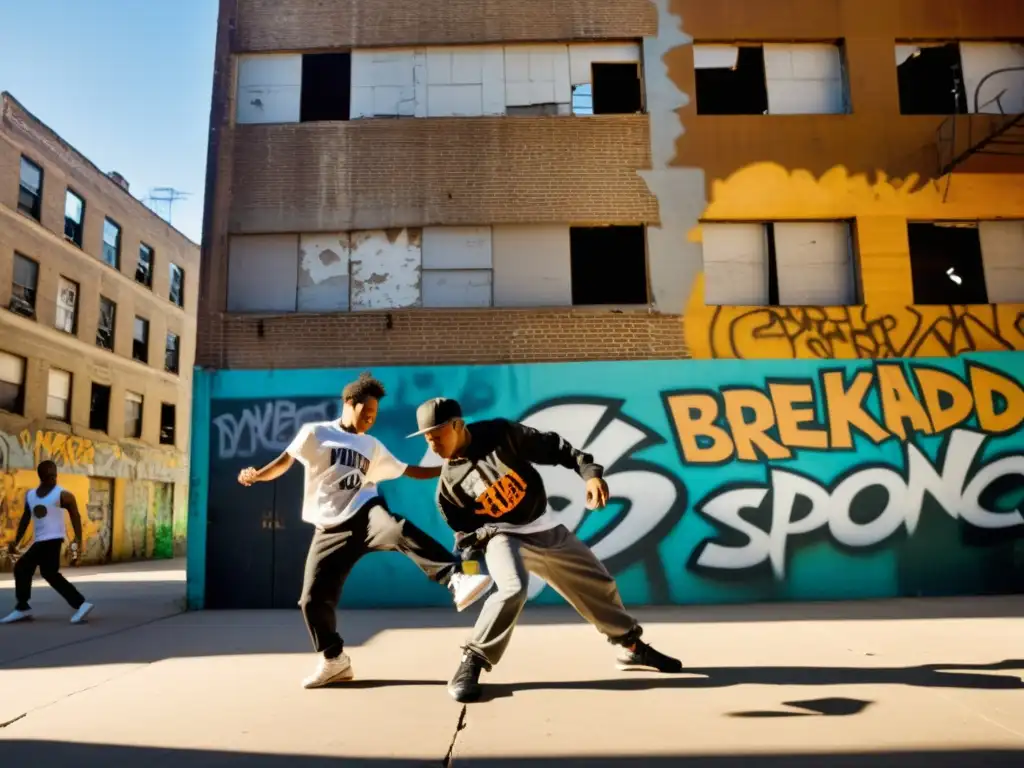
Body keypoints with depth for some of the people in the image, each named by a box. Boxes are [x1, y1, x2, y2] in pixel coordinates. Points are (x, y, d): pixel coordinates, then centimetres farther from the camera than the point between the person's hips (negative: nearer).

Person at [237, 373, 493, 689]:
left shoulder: (373, 447, 21)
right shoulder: (315, 433, 8)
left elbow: (408, 471, 25)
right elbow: (285, 461, 0)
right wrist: (256, 475, -19)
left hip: (366, 514, 0)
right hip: (331, 530, 0)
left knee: (399, 530, -34)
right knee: (313, 598, -2)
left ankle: (457, 579, -47)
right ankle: (335, 661, 20)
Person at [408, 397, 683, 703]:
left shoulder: (500, 433, -15)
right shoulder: (448, 483, -11)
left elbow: (552, 448, -11)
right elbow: (463, 529, -2)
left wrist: (589, 471, -21)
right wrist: (470, 550, -20)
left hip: (545, 528, 3)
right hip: (502, 536, -2)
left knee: (599, 584, 12)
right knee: (513, 589, -34)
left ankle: (633, 648, 35)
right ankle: (471, 663, -18)